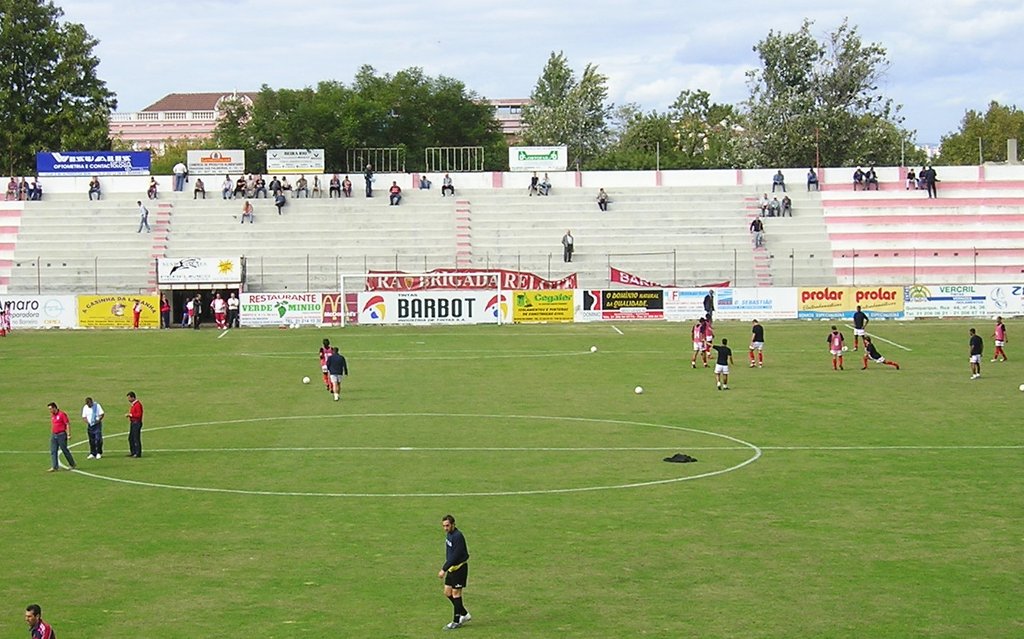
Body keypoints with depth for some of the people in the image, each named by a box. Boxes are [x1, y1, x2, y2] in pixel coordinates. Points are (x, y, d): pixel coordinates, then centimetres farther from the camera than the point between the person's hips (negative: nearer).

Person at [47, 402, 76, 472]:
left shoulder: (62, 414, -11)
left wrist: (68, 434, -17)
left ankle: (72, 465, 15)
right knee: (53, 451, 0)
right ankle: (54, 467, -1)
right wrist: (51, 434, 19)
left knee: (65, 450, 1)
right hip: (54, 435, 7)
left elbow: (68, 424, -12)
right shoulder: (52, 415, 12)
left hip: (61, 435, -7)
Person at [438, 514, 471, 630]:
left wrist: (444, 569, -23)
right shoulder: (449, 534, 8)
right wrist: (445, 568, 17)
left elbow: (455, 556, -25)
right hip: (452, 567, 9)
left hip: (460, 567, -9)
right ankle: (465, 614, 24)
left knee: (456, 593, -2)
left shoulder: (458, 536, -22)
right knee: (447, 592, 11)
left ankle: (456, 622, 8)